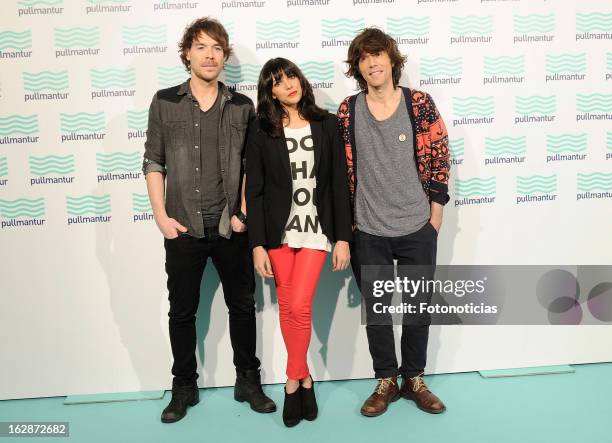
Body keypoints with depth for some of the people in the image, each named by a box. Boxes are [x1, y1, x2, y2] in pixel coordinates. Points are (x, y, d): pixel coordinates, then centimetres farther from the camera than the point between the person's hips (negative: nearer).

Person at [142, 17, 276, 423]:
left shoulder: (242, 106, 4)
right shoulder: (165, 102, 2)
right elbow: (154, 162, 2)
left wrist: (243, 213, -3)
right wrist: (161, 215, -5)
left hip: (231, 227, 1)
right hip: (183, 228, 0)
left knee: (242, 306, 10)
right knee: (182, 311, 9)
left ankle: (248, 380, 26)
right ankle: (184, 387, 25)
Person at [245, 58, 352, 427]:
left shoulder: (327, 124, 2)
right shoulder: (262, 130, 1)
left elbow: (339, 183, 1)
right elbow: (254, 190, -1)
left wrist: (343, 237, -3)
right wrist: (257, 244, -5)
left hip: (316, 228, -1)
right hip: (278, 229, 1)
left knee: (299, 306, -11)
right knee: (287, 308, 7)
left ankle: (294, 381, 10)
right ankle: (305, 379, 27)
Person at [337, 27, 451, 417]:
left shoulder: (419, 103, -3)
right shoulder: (348, 110, -1)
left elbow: (439, 160, 0)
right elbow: (343, 169, 4)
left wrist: (435, 216, -1)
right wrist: (347, 222, 3)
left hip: (418, 228, 0)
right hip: (368, 232, 0)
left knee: (418, 311, 12)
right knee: (377, 314, 11)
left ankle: (414, 379, 32)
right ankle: (387, 381, 30)